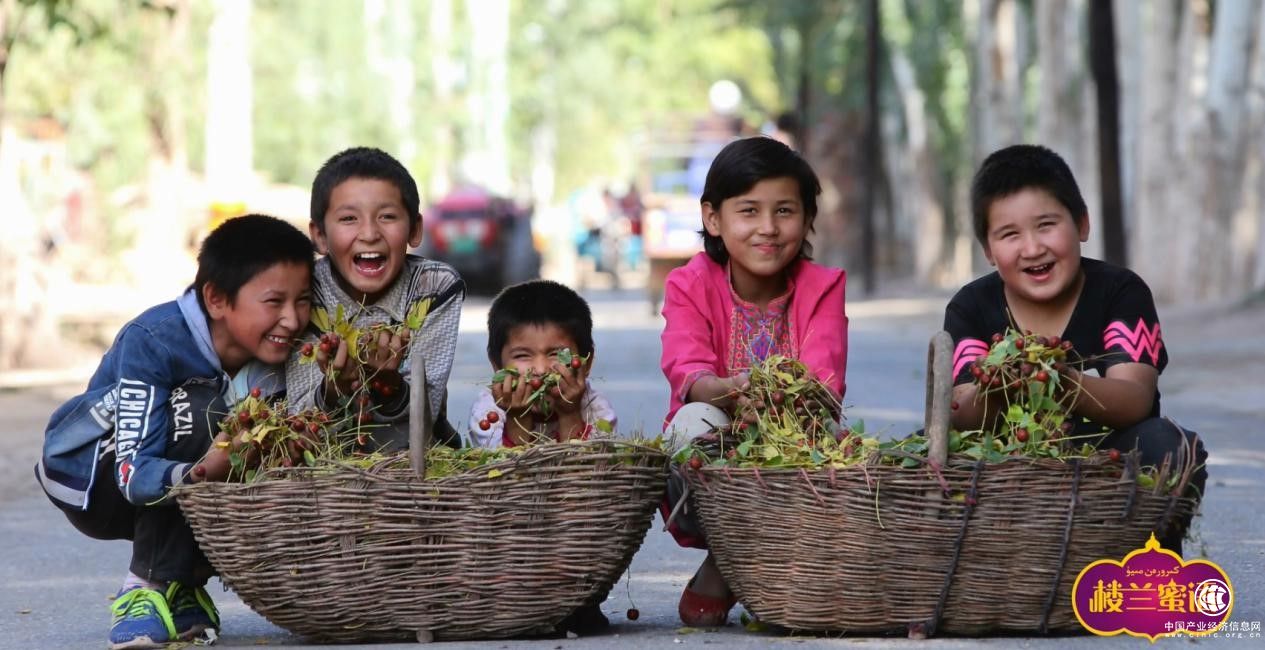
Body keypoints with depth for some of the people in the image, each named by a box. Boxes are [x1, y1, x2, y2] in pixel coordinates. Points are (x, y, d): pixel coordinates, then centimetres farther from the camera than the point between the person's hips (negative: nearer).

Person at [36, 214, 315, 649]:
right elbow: (134, 475, -36)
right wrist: (196, 476, -55)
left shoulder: (276, 349, -14)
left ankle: (181, 584, 1)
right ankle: (149, 588, -23)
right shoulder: (152, 341, -30)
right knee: (196, 410, -31)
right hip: (88, 475, -6)